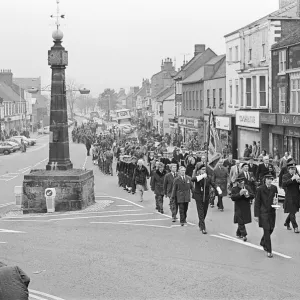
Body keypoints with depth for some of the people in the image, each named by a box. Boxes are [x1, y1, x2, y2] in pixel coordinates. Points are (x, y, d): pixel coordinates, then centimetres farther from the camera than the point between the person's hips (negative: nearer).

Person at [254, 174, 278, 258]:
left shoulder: (274, 188, 3)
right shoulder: (260, 189, -9)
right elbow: (257, 202, -5)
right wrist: (256, 215, -8)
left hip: (272, 212, 5)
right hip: (263, 212, -5)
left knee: (270, 229, 13)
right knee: (267, 231, -8)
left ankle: (263, 242, 41)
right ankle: (268, 251, -3)